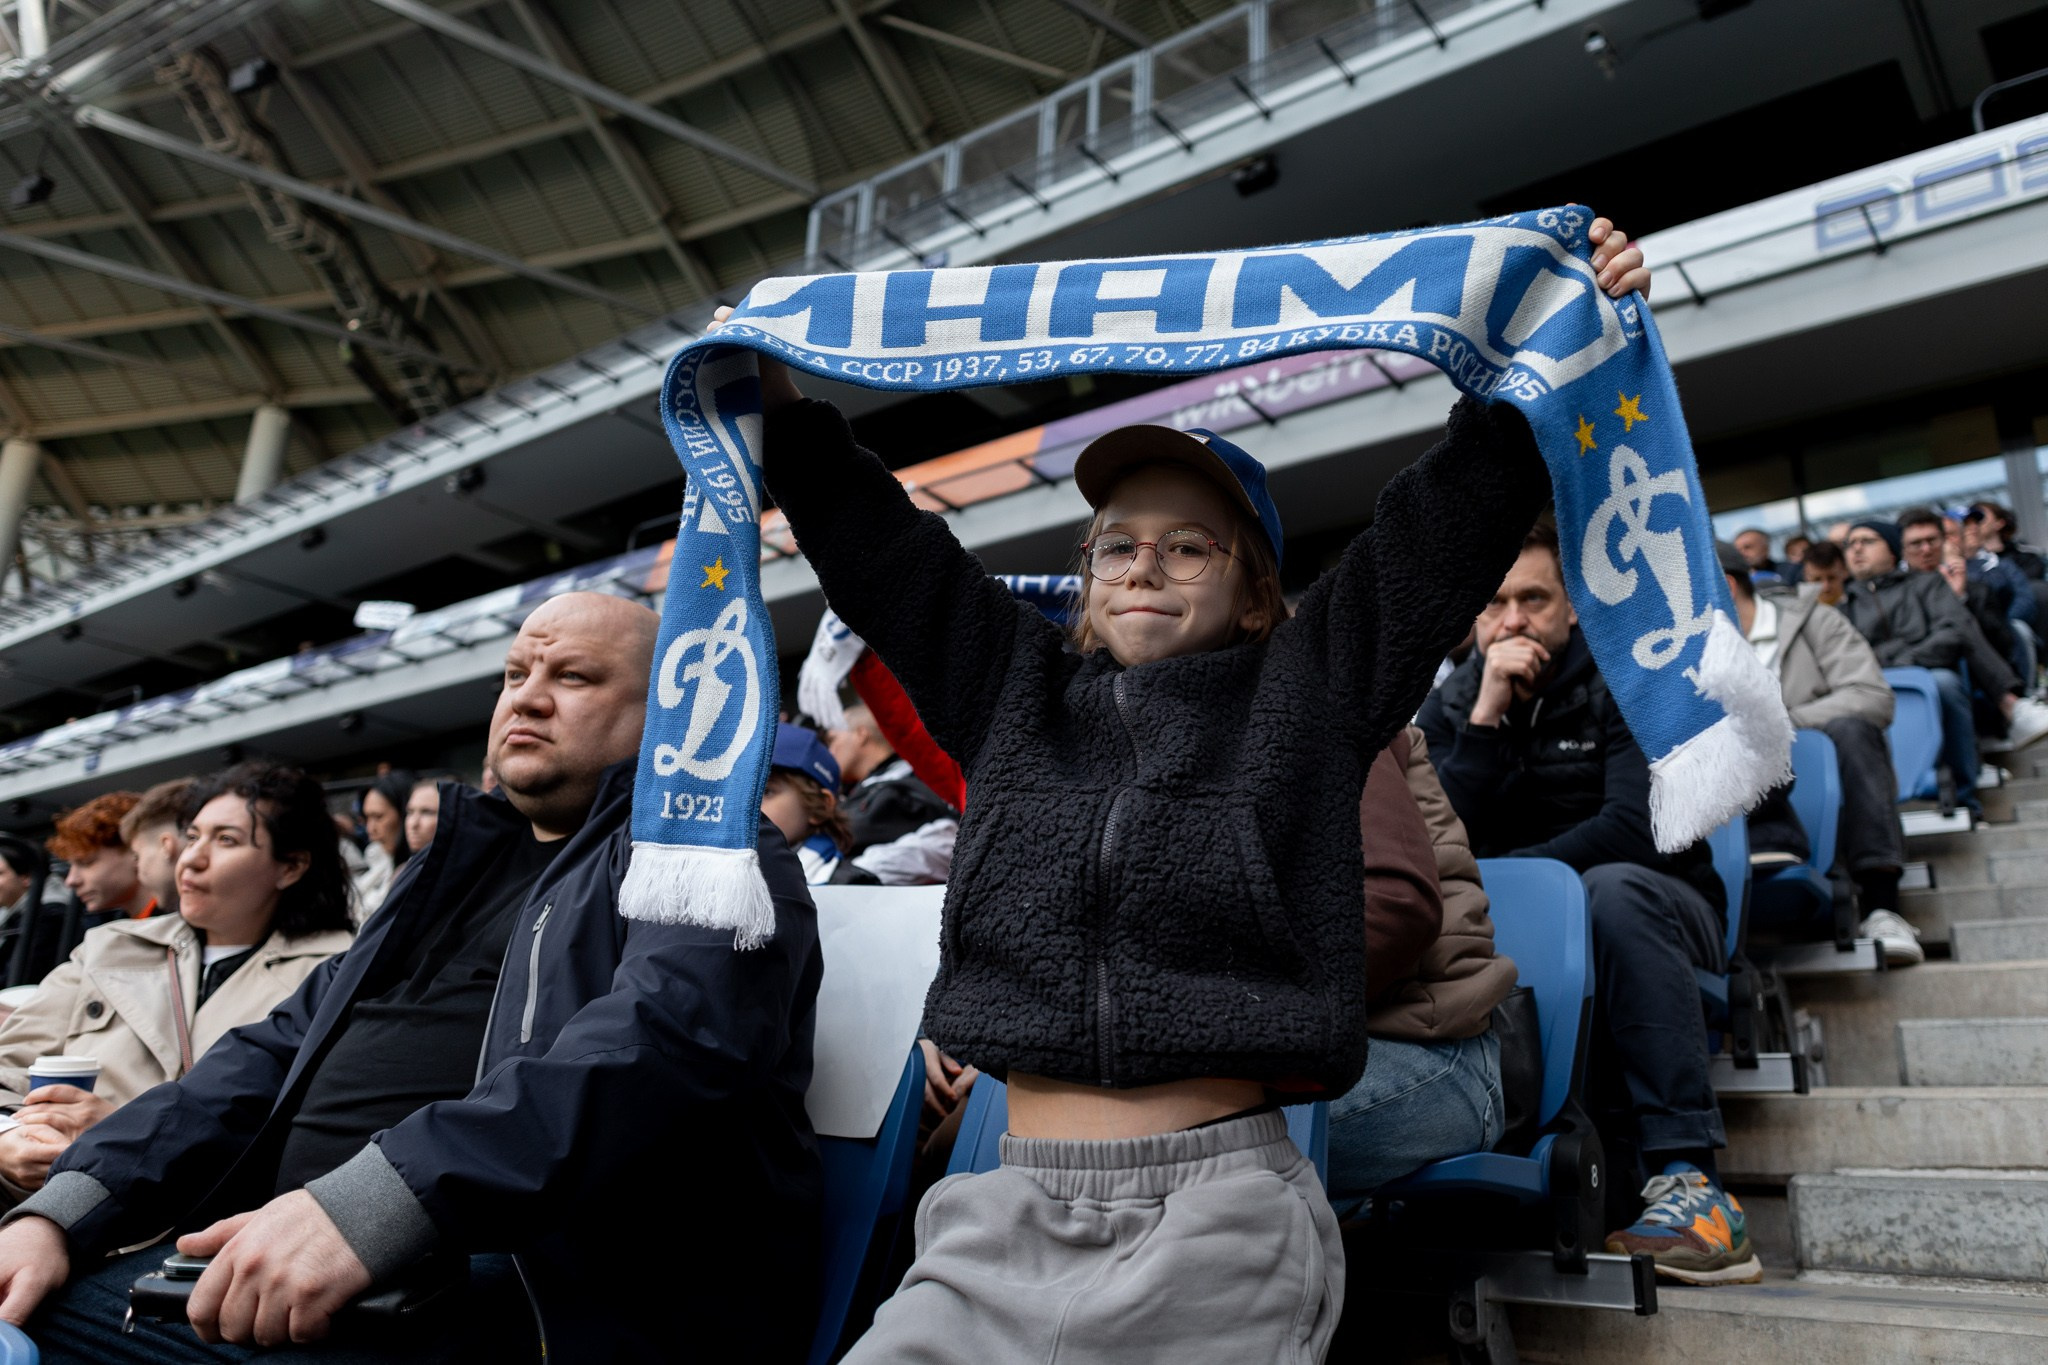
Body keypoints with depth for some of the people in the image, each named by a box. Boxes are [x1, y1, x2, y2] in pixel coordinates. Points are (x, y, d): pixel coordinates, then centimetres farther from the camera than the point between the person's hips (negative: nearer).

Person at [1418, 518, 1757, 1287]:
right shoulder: (1448, 707, 3)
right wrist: (1486, 717, -20)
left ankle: (1688, 1178, -37)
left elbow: (1636, 828, -20)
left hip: (1650, 910, -3)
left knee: (1612, 889, -37)